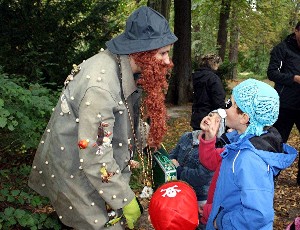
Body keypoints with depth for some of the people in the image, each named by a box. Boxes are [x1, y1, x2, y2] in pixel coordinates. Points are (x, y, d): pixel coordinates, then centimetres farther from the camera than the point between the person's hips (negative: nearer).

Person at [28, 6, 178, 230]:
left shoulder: (124, 66, -7)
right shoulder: (99, 87, -34)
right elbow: (95, 160, -30)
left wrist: (147, 137, 9)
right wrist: (126, 201, -21)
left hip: (107, 161, 8)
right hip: (78, 171, -8)